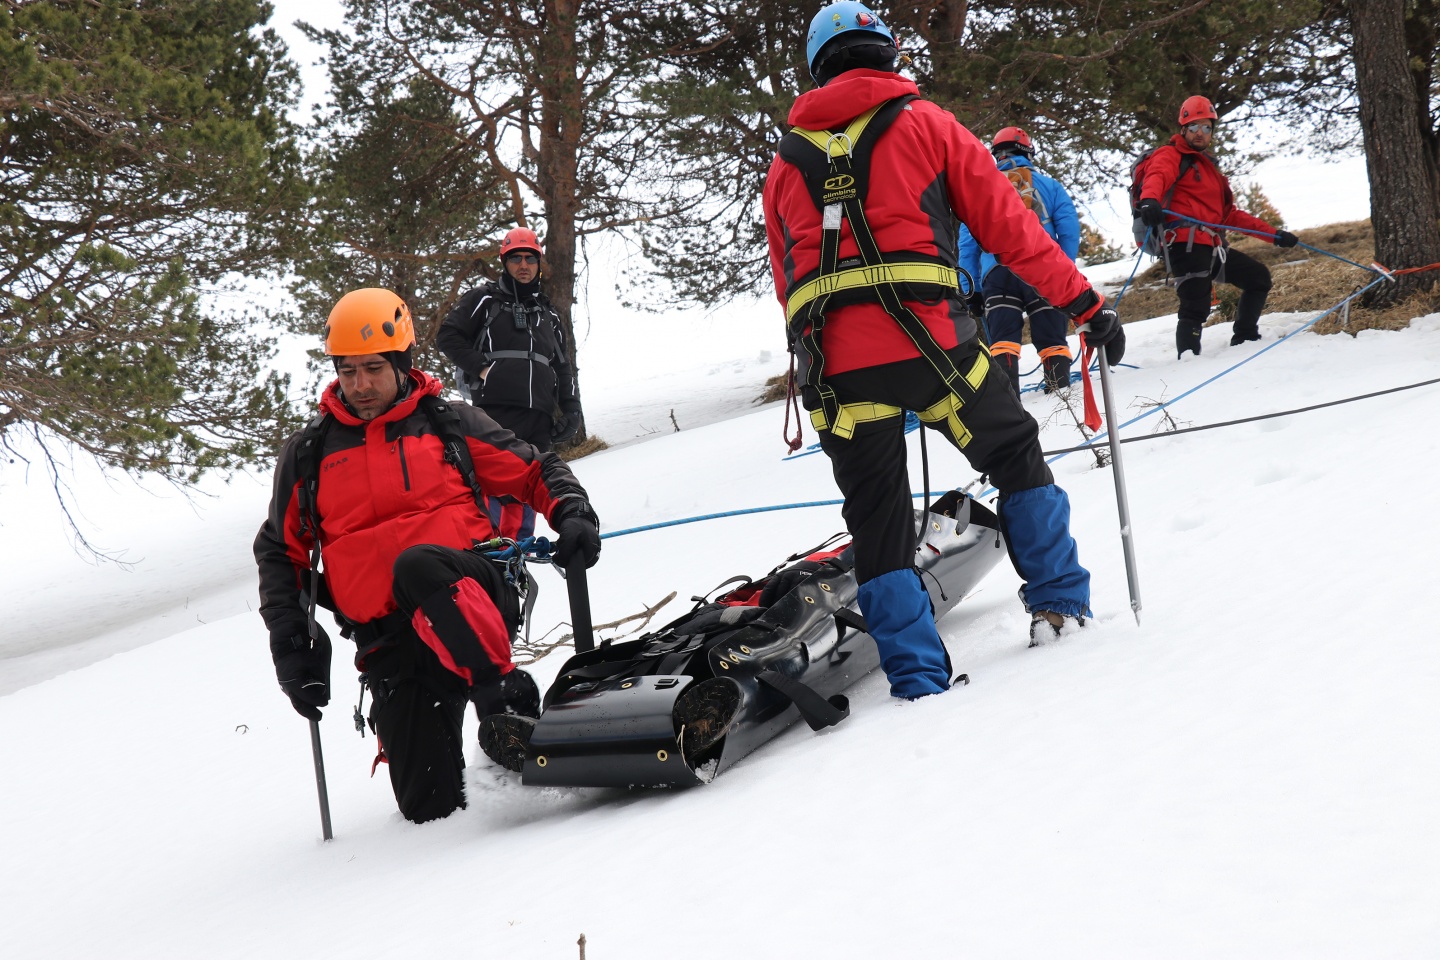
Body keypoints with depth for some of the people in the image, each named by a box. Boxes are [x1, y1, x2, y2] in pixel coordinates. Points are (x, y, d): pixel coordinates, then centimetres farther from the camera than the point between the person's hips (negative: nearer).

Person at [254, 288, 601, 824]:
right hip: (390, 639, 2)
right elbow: (280, 554, 20)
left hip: (471, 593, -2)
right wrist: (290, 641, 9)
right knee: (429, 806, -11)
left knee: (417, 565, -40)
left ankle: (504, 694, -28)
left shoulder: (447, 425, 12)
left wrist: (572, 515, -4)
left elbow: (537, 472, 16)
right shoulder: (309, 455, 14)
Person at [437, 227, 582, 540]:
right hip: (495, 410, -5)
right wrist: (481, 368, -7)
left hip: (538, 418, 5)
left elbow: (563, 367, 26)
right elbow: (447, 335, 3)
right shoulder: (485, 299, 9)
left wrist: (570, 409, 14)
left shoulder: (548, 314, 24)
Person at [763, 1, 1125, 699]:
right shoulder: (923, 124, 9)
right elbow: (1006, 224, 6)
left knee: (878, 528, 10)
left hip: (833, 367, 2)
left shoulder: (785, 163, 19)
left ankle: (919, 681, 7)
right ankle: (1058, 604, 19)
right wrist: (1084, 303, 9)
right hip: (927, 342, -2)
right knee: (1016, 457, 21)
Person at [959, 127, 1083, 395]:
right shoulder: (1049, 186, 16)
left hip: (997, 271, 0)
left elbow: (967, 244, 14)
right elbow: (1069, 232, 6)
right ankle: (1059, 385, -7)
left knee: (1002, 338, -4)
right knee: (1051, 336, 4)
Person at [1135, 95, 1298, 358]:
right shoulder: (1170, 156, 3)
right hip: (1186, 244, -9)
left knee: (1258, 276, 21)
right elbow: (1156, 177, -22)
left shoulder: (1208, 167, 30)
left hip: (1211, 246, 9)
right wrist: (1149, 201, -47)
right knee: (1196, 308, -21)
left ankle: (1244, 339, 28)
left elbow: (1230, 215, 34)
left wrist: (1274, 234, 30)